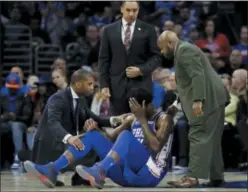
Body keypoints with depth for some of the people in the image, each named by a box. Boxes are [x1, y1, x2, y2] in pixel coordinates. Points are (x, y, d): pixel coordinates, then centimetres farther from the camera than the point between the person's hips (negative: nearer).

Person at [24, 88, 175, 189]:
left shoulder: (164, 119, -6)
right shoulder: (132, 118, 16)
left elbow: (155, 148, -23)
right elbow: (110, 139, 17)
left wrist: (142, 119, -22)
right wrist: (96, 129, -4)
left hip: (148, 174, -7)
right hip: (129, 173, 7)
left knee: (126, 135, -31)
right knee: (93, 134, -3)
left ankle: (99, 172, -55)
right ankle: (52, 170, -19)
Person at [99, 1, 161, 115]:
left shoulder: (148, 30, 4)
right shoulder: (109, 30, 8)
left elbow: (156, 56, 4)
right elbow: (104, 59, 7)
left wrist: (141, 70, -12)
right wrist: (104, 84, -1)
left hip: (141, 84, -1)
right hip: (117, 85, 1)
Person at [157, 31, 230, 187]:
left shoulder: (185, 50, -11)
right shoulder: (184, 51, 22)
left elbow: (198, 75, -22)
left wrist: (197, 100, -29)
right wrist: (179, 103, 23)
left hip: (208, 99, -11)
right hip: (212, 99, 11)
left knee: (198, 137, -14)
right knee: (211, 139, 12)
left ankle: (193, 176, -19)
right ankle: (216, 177, 14)